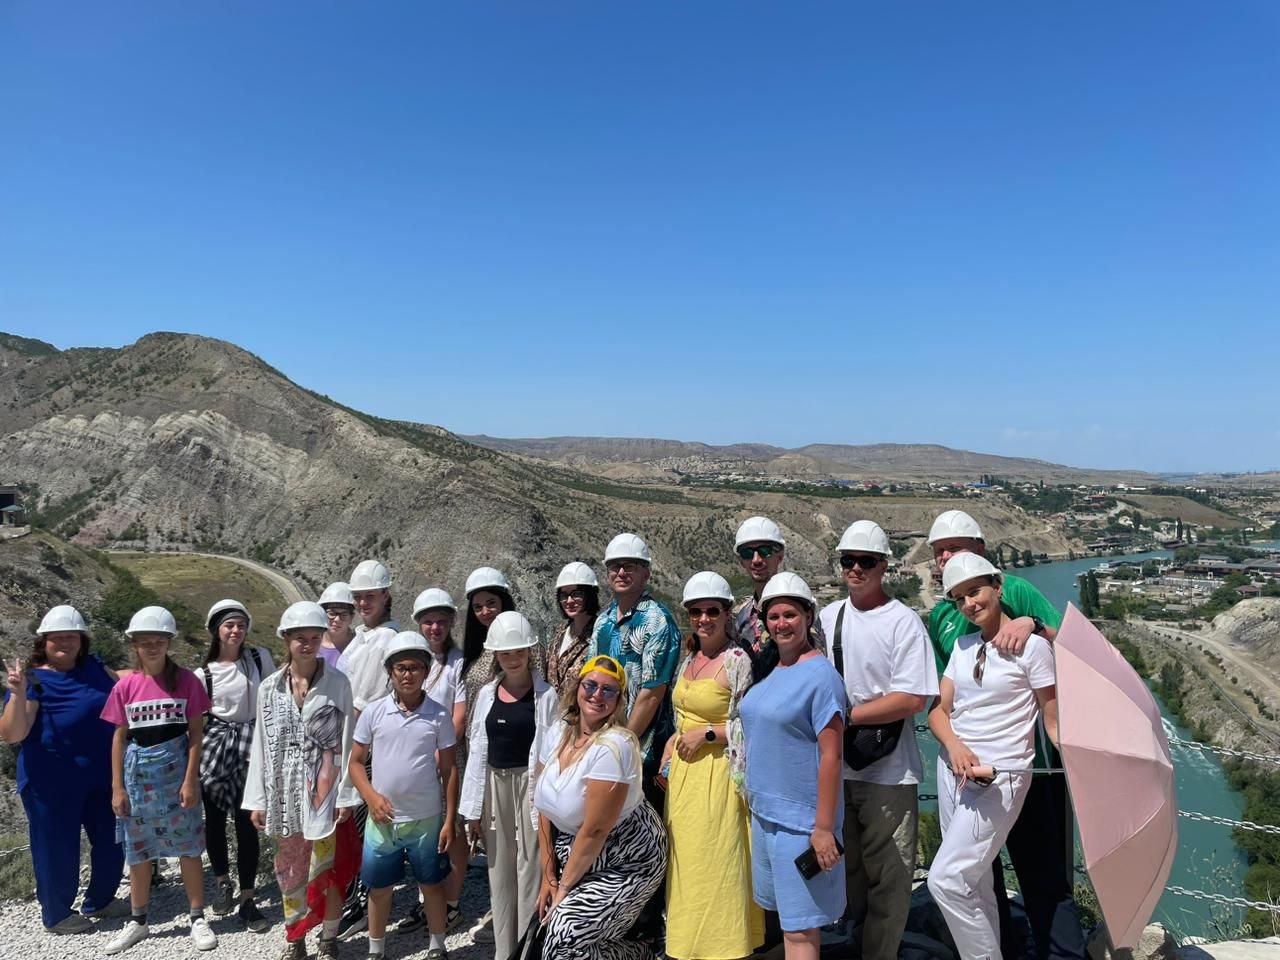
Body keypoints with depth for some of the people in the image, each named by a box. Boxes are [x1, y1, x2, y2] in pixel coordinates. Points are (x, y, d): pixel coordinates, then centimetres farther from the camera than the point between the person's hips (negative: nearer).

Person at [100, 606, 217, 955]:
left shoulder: (186, 681, -7)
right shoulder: (125, 686, 0)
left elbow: (195, 734, -5)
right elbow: (119, 737, 5)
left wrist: (190, 780, -10)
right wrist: (117, 787, 1)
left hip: (176, 769, -2)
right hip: (138, 771, 2)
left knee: (188, 848, 4)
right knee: (138, 851, 13)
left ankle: (198, 919, 16)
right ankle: (138, 922, 28)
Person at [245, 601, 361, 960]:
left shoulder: (337, 683, -6)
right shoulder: (270, 687, 2)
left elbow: (347, 741, -5)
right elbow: (261, 744, 6)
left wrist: (346, 795, -7)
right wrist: (258, 799, 5)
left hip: (325, 788, -3)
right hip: (285, 790, 3)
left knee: (326, 868, 0)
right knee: (290, 868, 13)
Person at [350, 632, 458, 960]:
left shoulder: (439, 715, -7)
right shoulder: (373, 712, -5)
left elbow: (449, 770, -1)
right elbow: (356, 763, 3)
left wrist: (449, 820, -3)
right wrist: (371, 796, -13)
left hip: (427, 819, -1)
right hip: (381, 819, 1)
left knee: (431, 884, 14)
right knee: (379, 887, 16)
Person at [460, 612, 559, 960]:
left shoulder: (546, 695, -8)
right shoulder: (487, 693, 5)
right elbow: (478, 750, 7)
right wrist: (473, 807, 7)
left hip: (530, 785, -5)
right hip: (494, 786, 5)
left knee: (529, 869, 0)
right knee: (499, 873, 14)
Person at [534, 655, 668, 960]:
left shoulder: (614, 745, -26)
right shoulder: (559, 734, -4)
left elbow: (595, 829, -23)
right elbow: (545, 808, 4)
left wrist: (564, 887, -13)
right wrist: (548, 875, 3)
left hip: (627, 862, -7)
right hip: (577, 852, 7)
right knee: (551, 921, -2)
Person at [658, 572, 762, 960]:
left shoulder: (737, 660, -14)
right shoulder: (690, 657, 9)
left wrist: (705, 734, -17)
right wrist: (669, 752, 9)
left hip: (717, 774, -7)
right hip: (683, 772, 8)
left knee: (715, 865, 0)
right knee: (687, 865, 15)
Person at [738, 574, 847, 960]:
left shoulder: (820, 674, -15)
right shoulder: (768, 670, 7)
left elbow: (831, 755, -17)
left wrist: (824, 827, -19)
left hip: (801, 821, -7)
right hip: (763, 812, 7)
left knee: (801, 928, 1)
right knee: (787, 914, 18)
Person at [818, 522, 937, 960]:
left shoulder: (903, 621, -9)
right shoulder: (827, 616, 7)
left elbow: (912, 699, -16)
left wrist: (844, 715, -17)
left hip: (888, 772, -5)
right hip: (835, 765, 5)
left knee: (889, 878, 5)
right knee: (845, 865, 17)